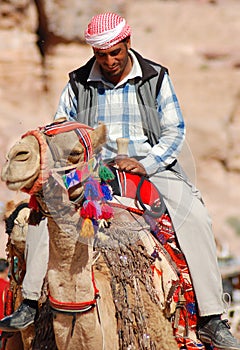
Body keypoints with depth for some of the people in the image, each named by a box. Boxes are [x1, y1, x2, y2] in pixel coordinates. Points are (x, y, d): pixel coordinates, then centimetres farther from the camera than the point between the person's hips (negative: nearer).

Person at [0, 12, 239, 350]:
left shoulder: (156, 78, 4)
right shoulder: (78, 84, 7)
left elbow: (174, 131, 3)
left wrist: (145, 163, -14)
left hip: (152, 167, -1)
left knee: (196, 217, -25)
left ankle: (211, 320, -19)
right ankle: (30, 303, -23)